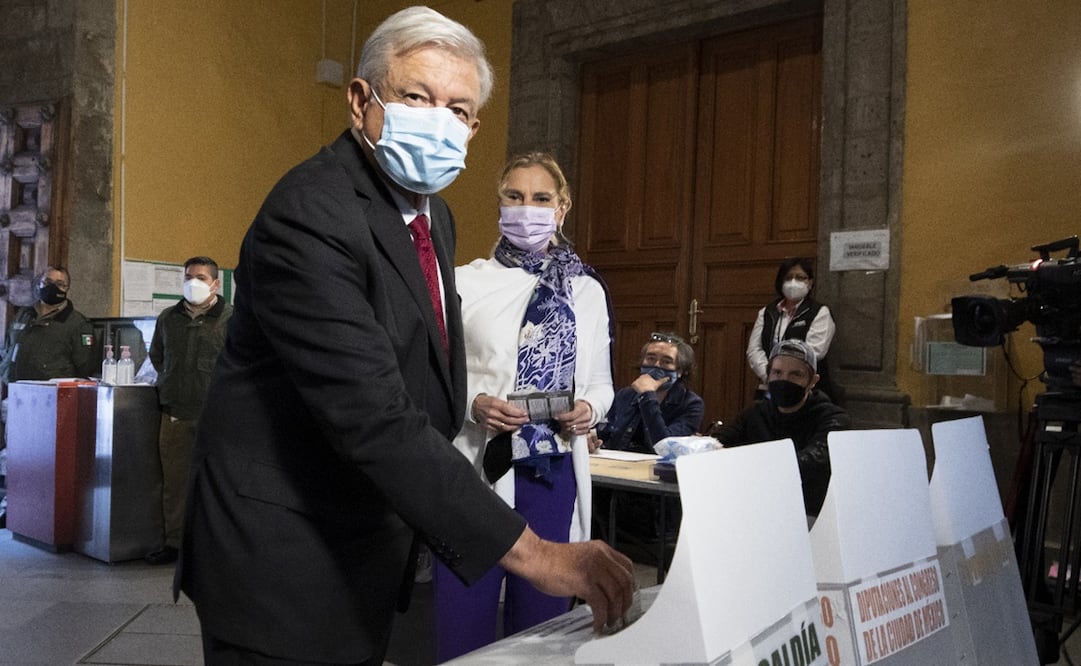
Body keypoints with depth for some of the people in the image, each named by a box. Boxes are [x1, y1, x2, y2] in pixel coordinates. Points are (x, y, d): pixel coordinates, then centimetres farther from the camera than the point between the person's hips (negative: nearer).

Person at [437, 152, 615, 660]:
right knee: (462, 627, 2)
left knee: (540, 625, 12)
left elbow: (600, 383, 15)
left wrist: (588, 408, -6)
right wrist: (473, 403, -17)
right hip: (476, 469, -2)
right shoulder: (465, 282, 2)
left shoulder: (587, 290, 10)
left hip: (554, 471, 2)